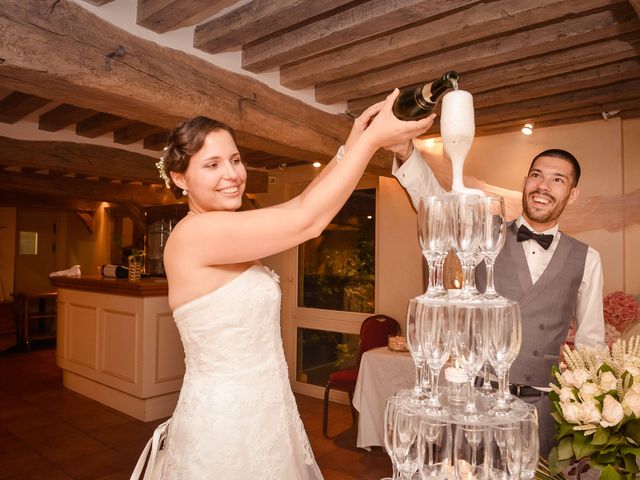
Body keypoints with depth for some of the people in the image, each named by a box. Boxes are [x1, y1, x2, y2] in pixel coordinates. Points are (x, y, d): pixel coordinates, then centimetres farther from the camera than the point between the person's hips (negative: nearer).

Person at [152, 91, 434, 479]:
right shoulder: (196, 232, -21)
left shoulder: (224, 235, 6)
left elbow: (297, 205, 9)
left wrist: (351, 146, 0)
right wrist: (373, 139, -16)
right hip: (225, 423, -8)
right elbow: (307, 221, -23)